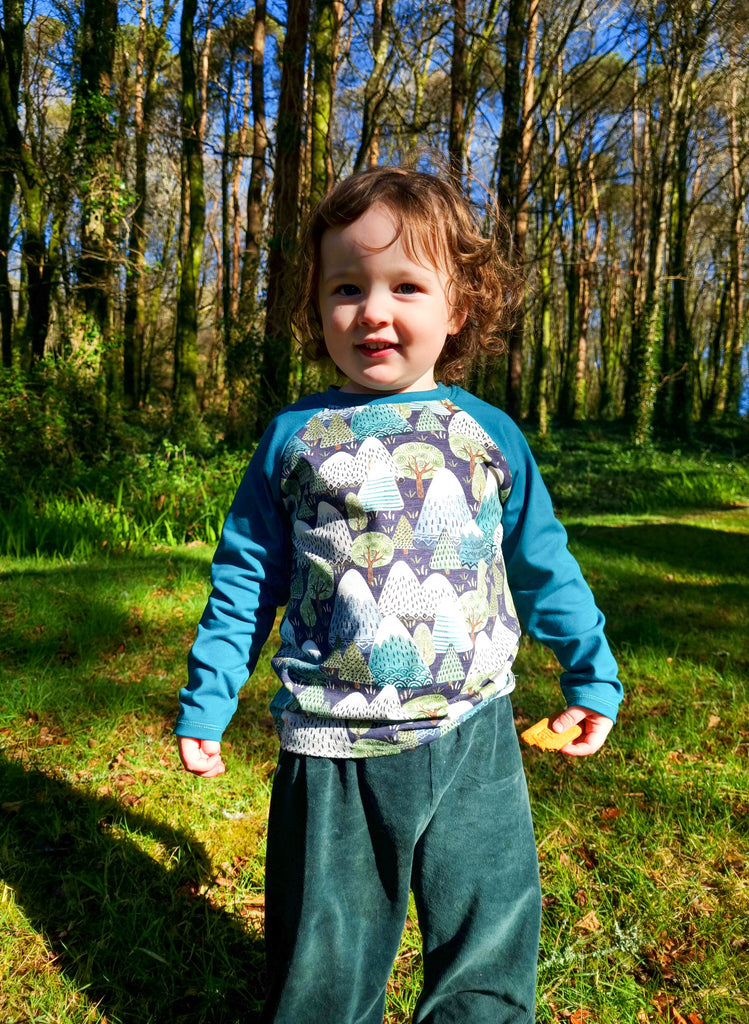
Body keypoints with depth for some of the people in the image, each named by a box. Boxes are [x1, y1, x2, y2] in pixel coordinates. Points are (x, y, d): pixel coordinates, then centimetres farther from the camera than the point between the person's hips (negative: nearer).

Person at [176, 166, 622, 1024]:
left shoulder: (490, 435, 1)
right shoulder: (293, 437, 0)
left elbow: (544, 565, 11)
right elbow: (245, 579, 5)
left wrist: (592, 676, 16)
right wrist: (205, 703, 7)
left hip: (472, 738, 1)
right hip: (331, 751, 0)